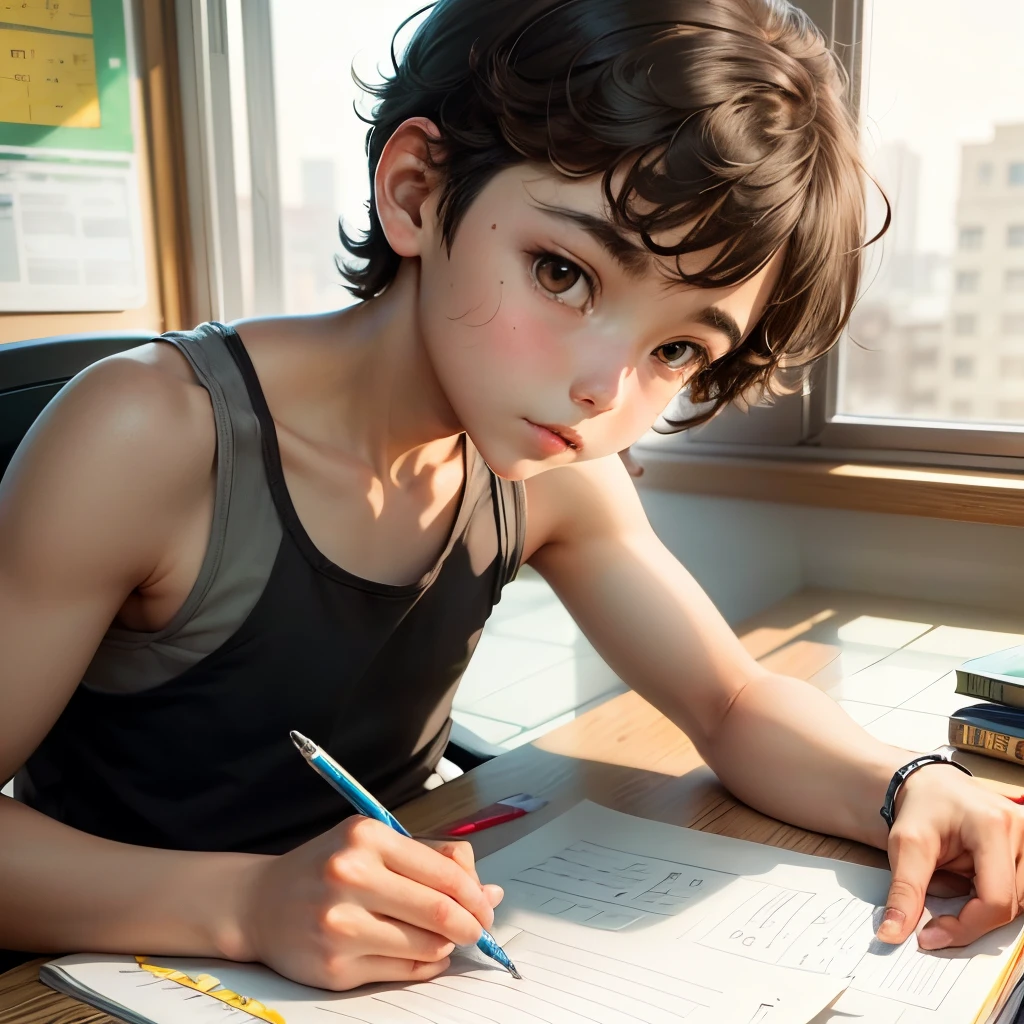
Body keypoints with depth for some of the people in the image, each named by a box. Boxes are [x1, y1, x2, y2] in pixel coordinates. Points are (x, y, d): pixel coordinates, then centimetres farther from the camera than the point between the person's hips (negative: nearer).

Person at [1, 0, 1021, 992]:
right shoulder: (151, 438, -24)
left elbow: (732, 705, 1)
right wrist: (244, 901, -35)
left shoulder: (555, 475, -9)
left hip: (386, 960, 3)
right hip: (118, 977, -2)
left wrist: (909, 789, -17)